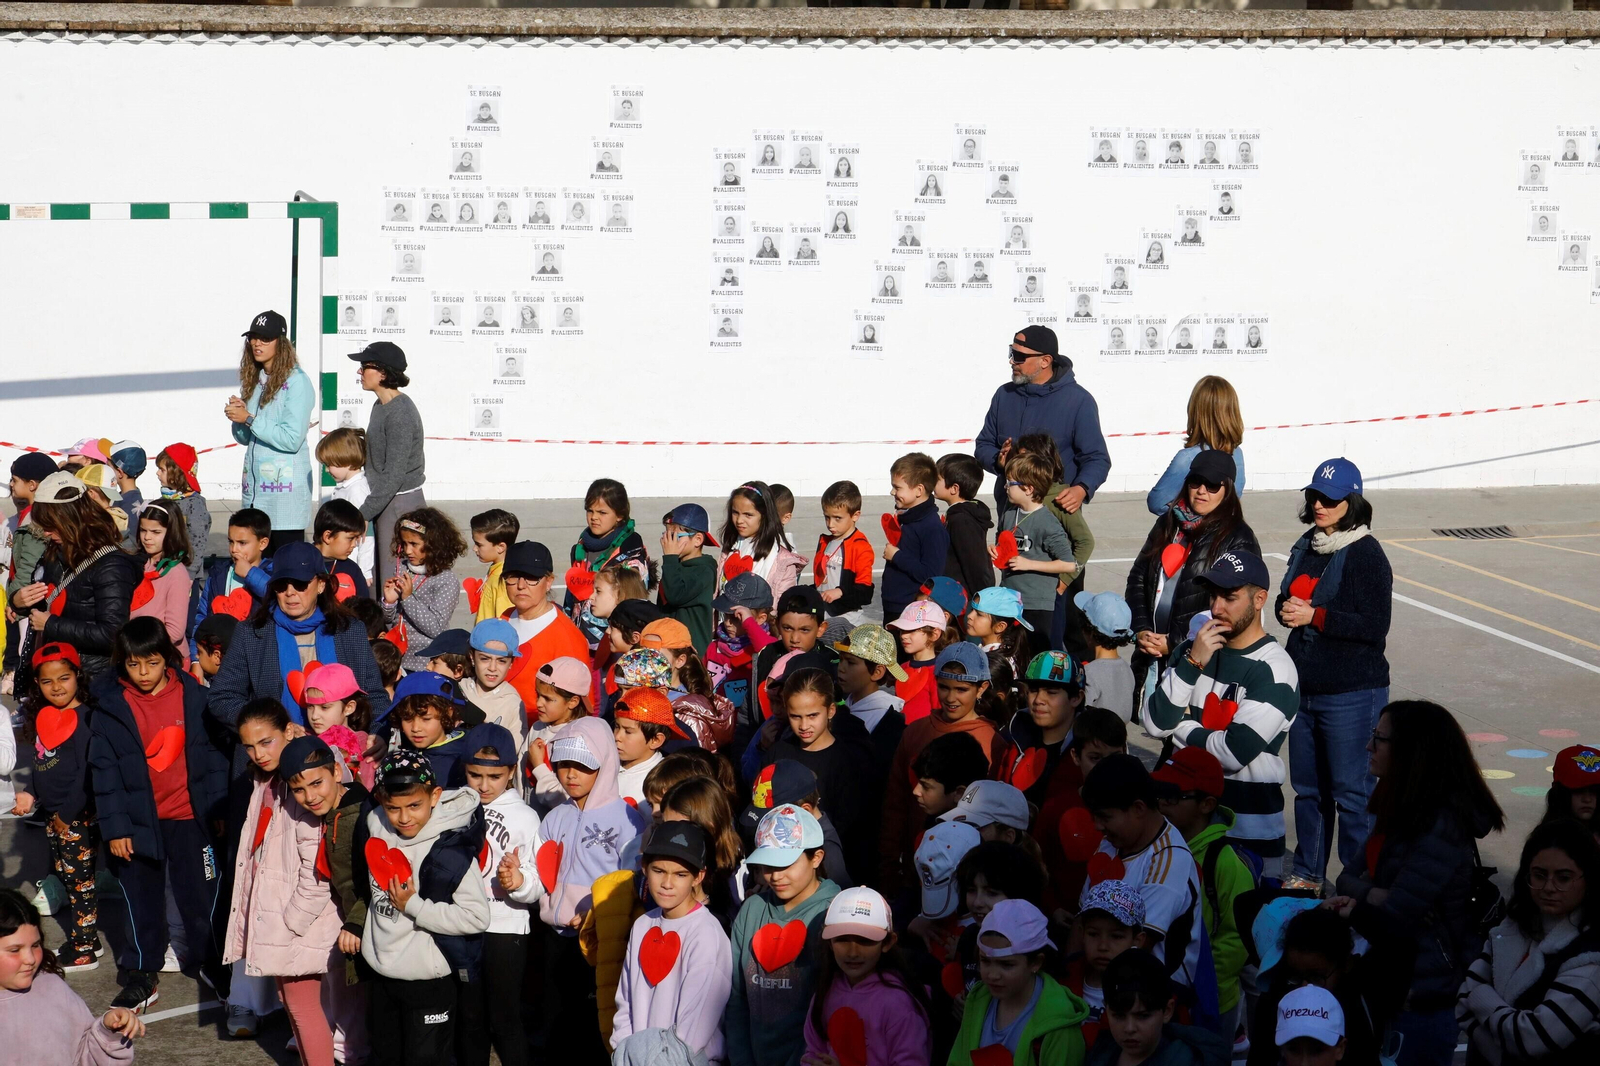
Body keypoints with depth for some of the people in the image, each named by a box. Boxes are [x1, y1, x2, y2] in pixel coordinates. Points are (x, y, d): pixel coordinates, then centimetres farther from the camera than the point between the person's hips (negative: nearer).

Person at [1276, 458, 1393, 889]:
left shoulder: (1366, 554, -11)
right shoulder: (1307, 547, 12)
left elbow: (1374, 627, -16)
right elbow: (1286, 599, 21)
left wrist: (1314, 615, -18)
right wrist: (1287, 608, -2)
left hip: (1351, 693, -7)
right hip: (1304, 688, 7)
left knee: (1352, 792, -3)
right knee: (1308, 788, 16)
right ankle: (1307, 874, 28)